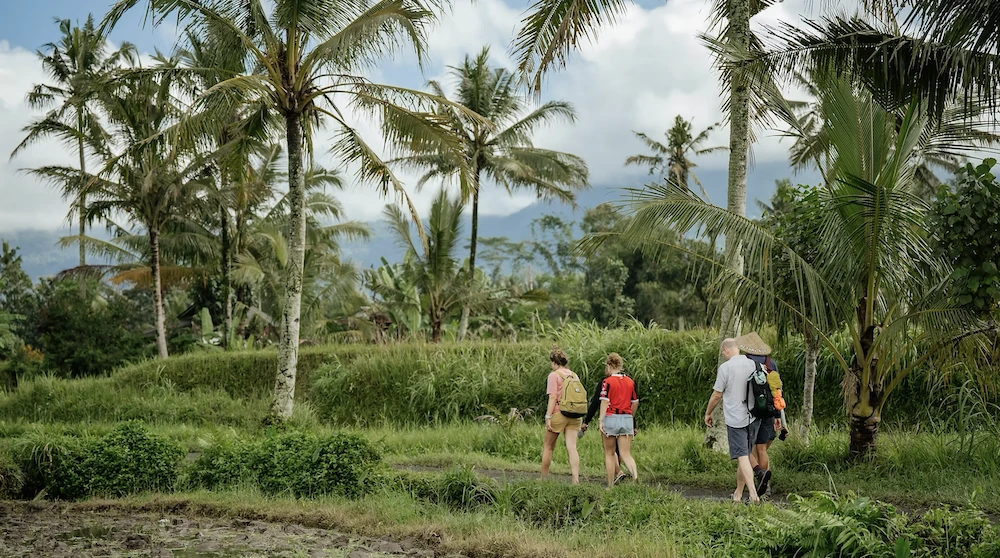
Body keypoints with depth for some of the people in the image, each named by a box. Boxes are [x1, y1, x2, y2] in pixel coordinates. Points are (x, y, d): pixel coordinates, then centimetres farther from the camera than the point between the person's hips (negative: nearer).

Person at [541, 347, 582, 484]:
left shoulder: (554, 375, -6)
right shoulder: (574, 376, 12)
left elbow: (553, 397, -13)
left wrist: (548, 417, -14)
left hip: (558, 413, -5)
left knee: (548, 447, 10)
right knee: (572, 448, 0)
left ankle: (544, 478, 18)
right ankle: (576, 479, -11)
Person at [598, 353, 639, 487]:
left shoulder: (607, 382, -6)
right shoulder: (630, 382, 8)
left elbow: (605, 402, -14)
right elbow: (635, 403, 13)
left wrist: (601, 421, -15)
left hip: (611, 418, -4)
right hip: (627, 419, 4)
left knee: (609, 454, 10)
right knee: (626, 454, 3)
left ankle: (611, 485, 12)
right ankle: (635, 474, -25)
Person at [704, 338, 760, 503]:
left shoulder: (725, 367, -10)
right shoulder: (754, 365, 5)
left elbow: (717, 395, -5)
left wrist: (708, 414, 10)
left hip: (735, 419, -5)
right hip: (753, 417, 6)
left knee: (742, 456, -6)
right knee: (745, 454, 13)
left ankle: (753, 493, -18)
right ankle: (738, 493, 22)